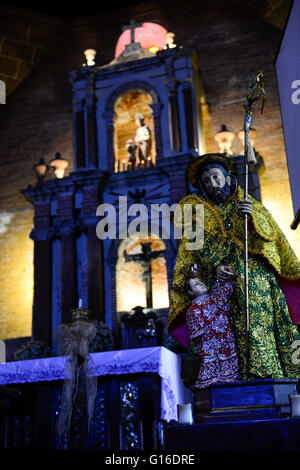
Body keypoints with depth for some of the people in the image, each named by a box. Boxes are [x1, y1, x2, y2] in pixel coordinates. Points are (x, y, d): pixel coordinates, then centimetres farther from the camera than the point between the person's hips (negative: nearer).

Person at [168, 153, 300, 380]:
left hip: (256, 275, 1)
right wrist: (214, 267, -9)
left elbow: (271, 231, 5)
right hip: (223, 282, -1)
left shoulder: (250, 204, 20)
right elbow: (197, 249, 8)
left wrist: (251, 215, -13)